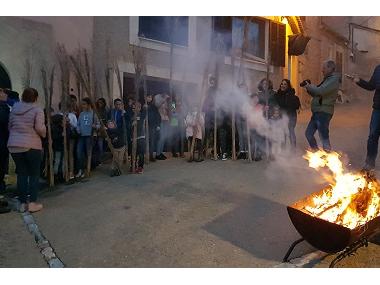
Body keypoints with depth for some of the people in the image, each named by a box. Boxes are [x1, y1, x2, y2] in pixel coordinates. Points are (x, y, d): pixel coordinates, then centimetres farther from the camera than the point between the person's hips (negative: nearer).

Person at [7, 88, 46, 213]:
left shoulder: (14, 109, 10)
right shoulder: (37, 110, -5)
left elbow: (9, 126, 8)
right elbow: (39, 128, -14)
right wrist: (44, 133, 6)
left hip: (14, 146, 5)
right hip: (32, 146, -4)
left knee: (21, 174, 10)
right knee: (34, 174, 5)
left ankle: (23, 203, 14)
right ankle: (32, 203, 5)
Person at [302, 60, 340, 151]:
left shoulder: (334, 80, -10)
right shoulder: (327, 79, 20)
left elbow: (320, 91, -23)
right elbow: (316, 94, 21)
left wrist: (309, 86, -7)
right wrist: (309, 88, 4)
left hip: (324, 112, -10)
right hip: (317, 112, 10)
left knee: (324, 137, -7)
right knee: (308, 133, 13)